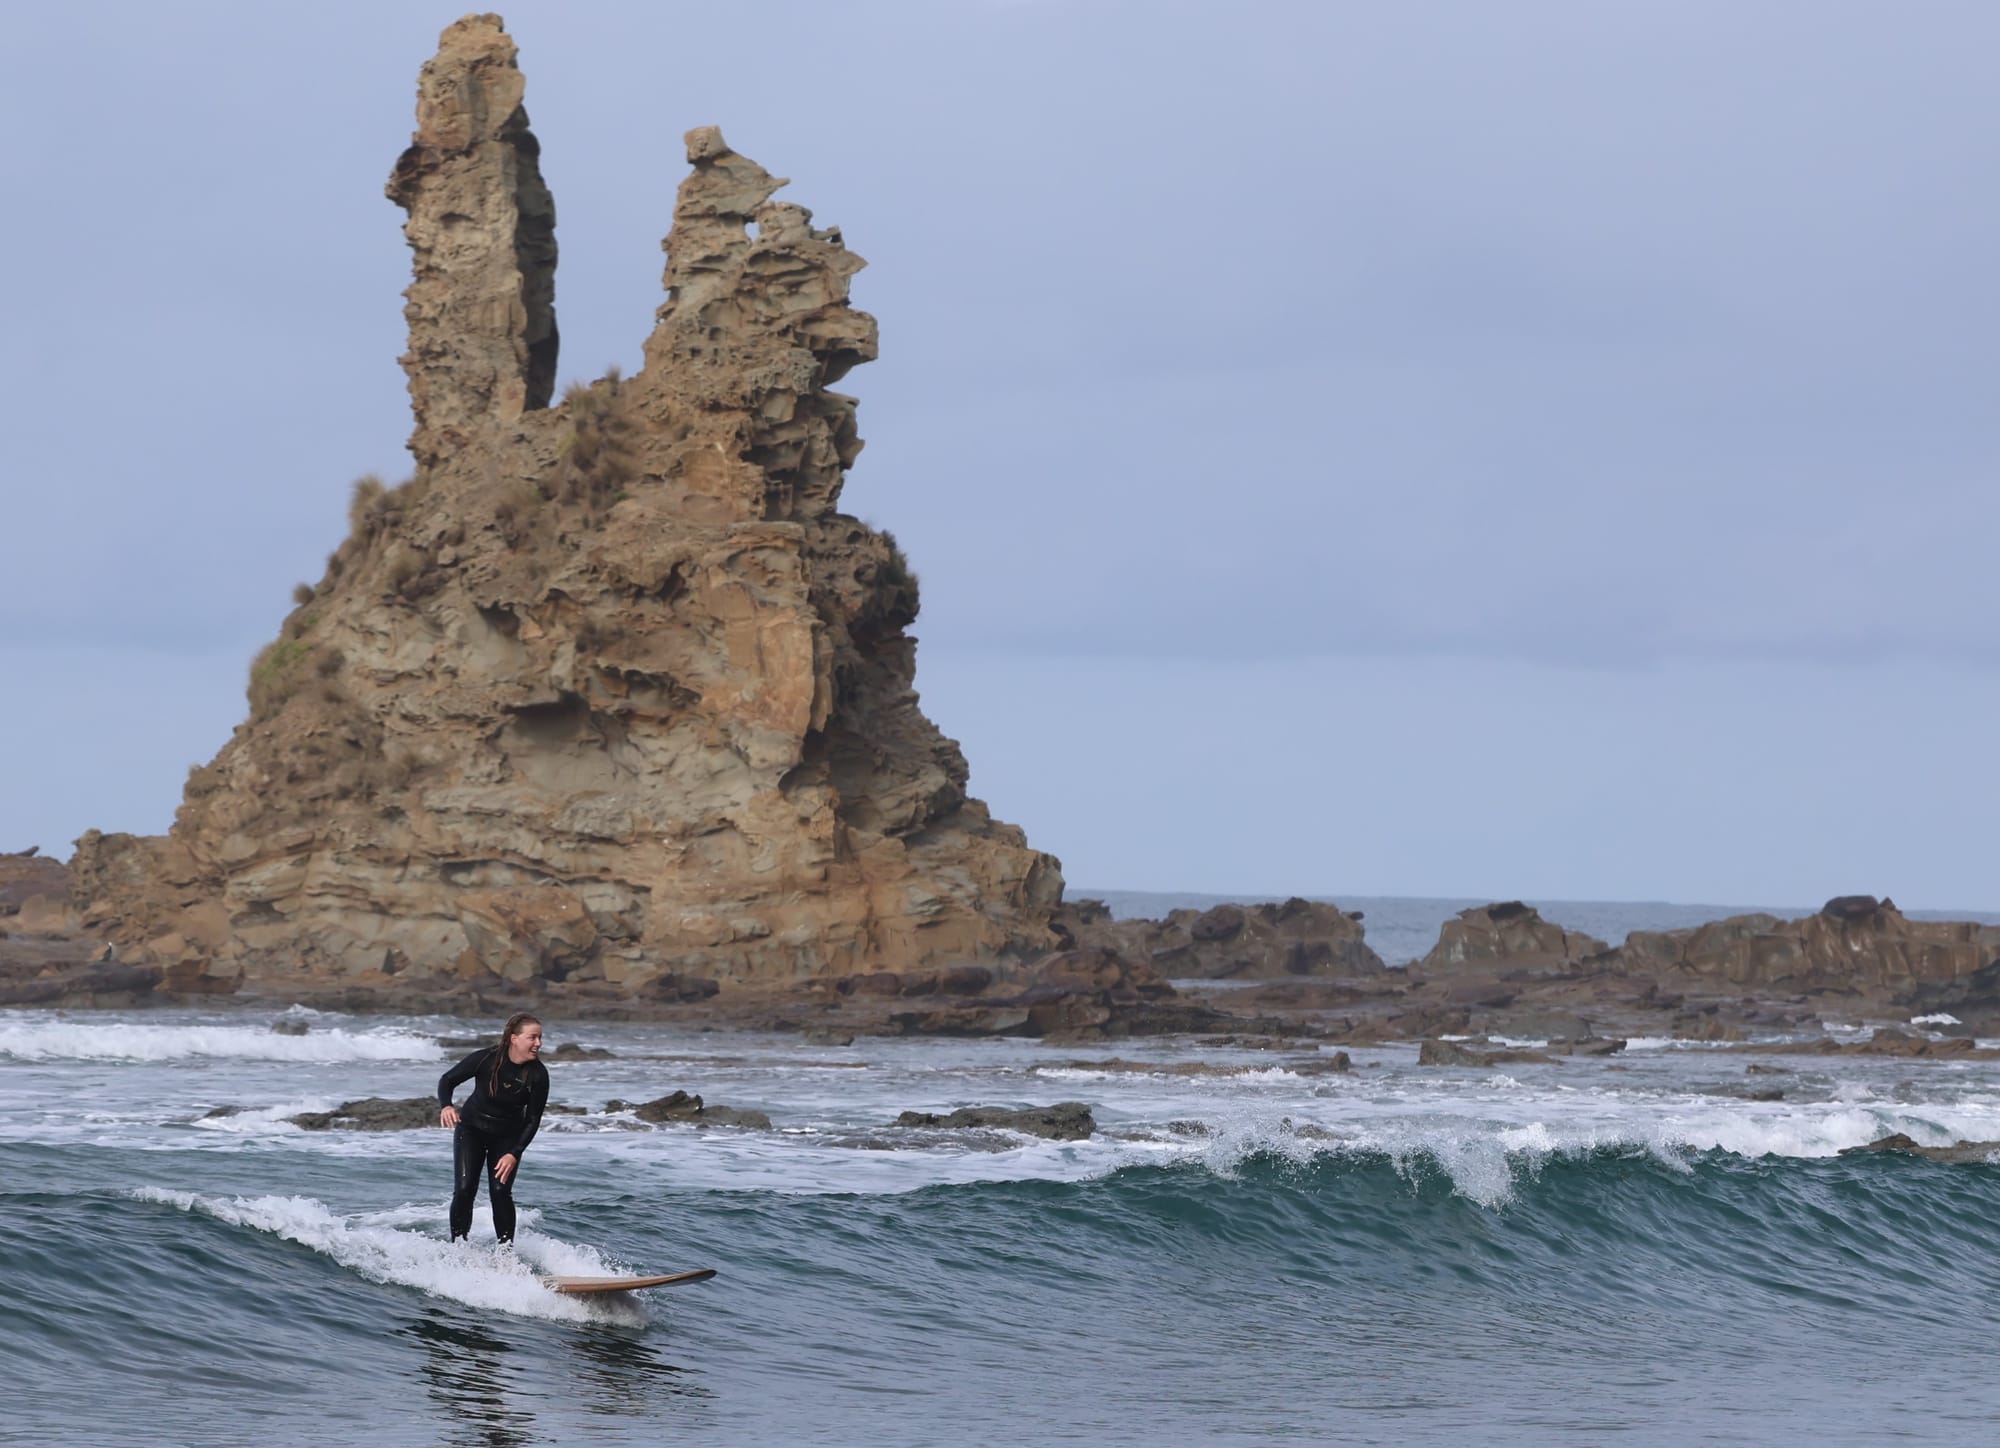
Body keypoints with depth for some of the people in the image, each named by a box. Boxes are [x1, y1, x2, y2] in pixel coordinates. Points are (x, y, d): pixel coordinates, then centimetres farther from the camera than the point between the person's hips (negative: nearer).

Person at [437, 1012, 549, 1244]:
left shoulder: (538, 1075, -19)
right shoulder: (486, 1059, -23)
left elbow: (533, 1120, -12)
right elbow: (448, 1080, -11)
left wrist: (514, 1154, -23)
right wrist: (446, 1106, -31)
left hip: (508, 1137, 1)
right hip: (472, 1129, -1)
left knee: (500, 1192, -12)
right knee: (464, 1190, -11)